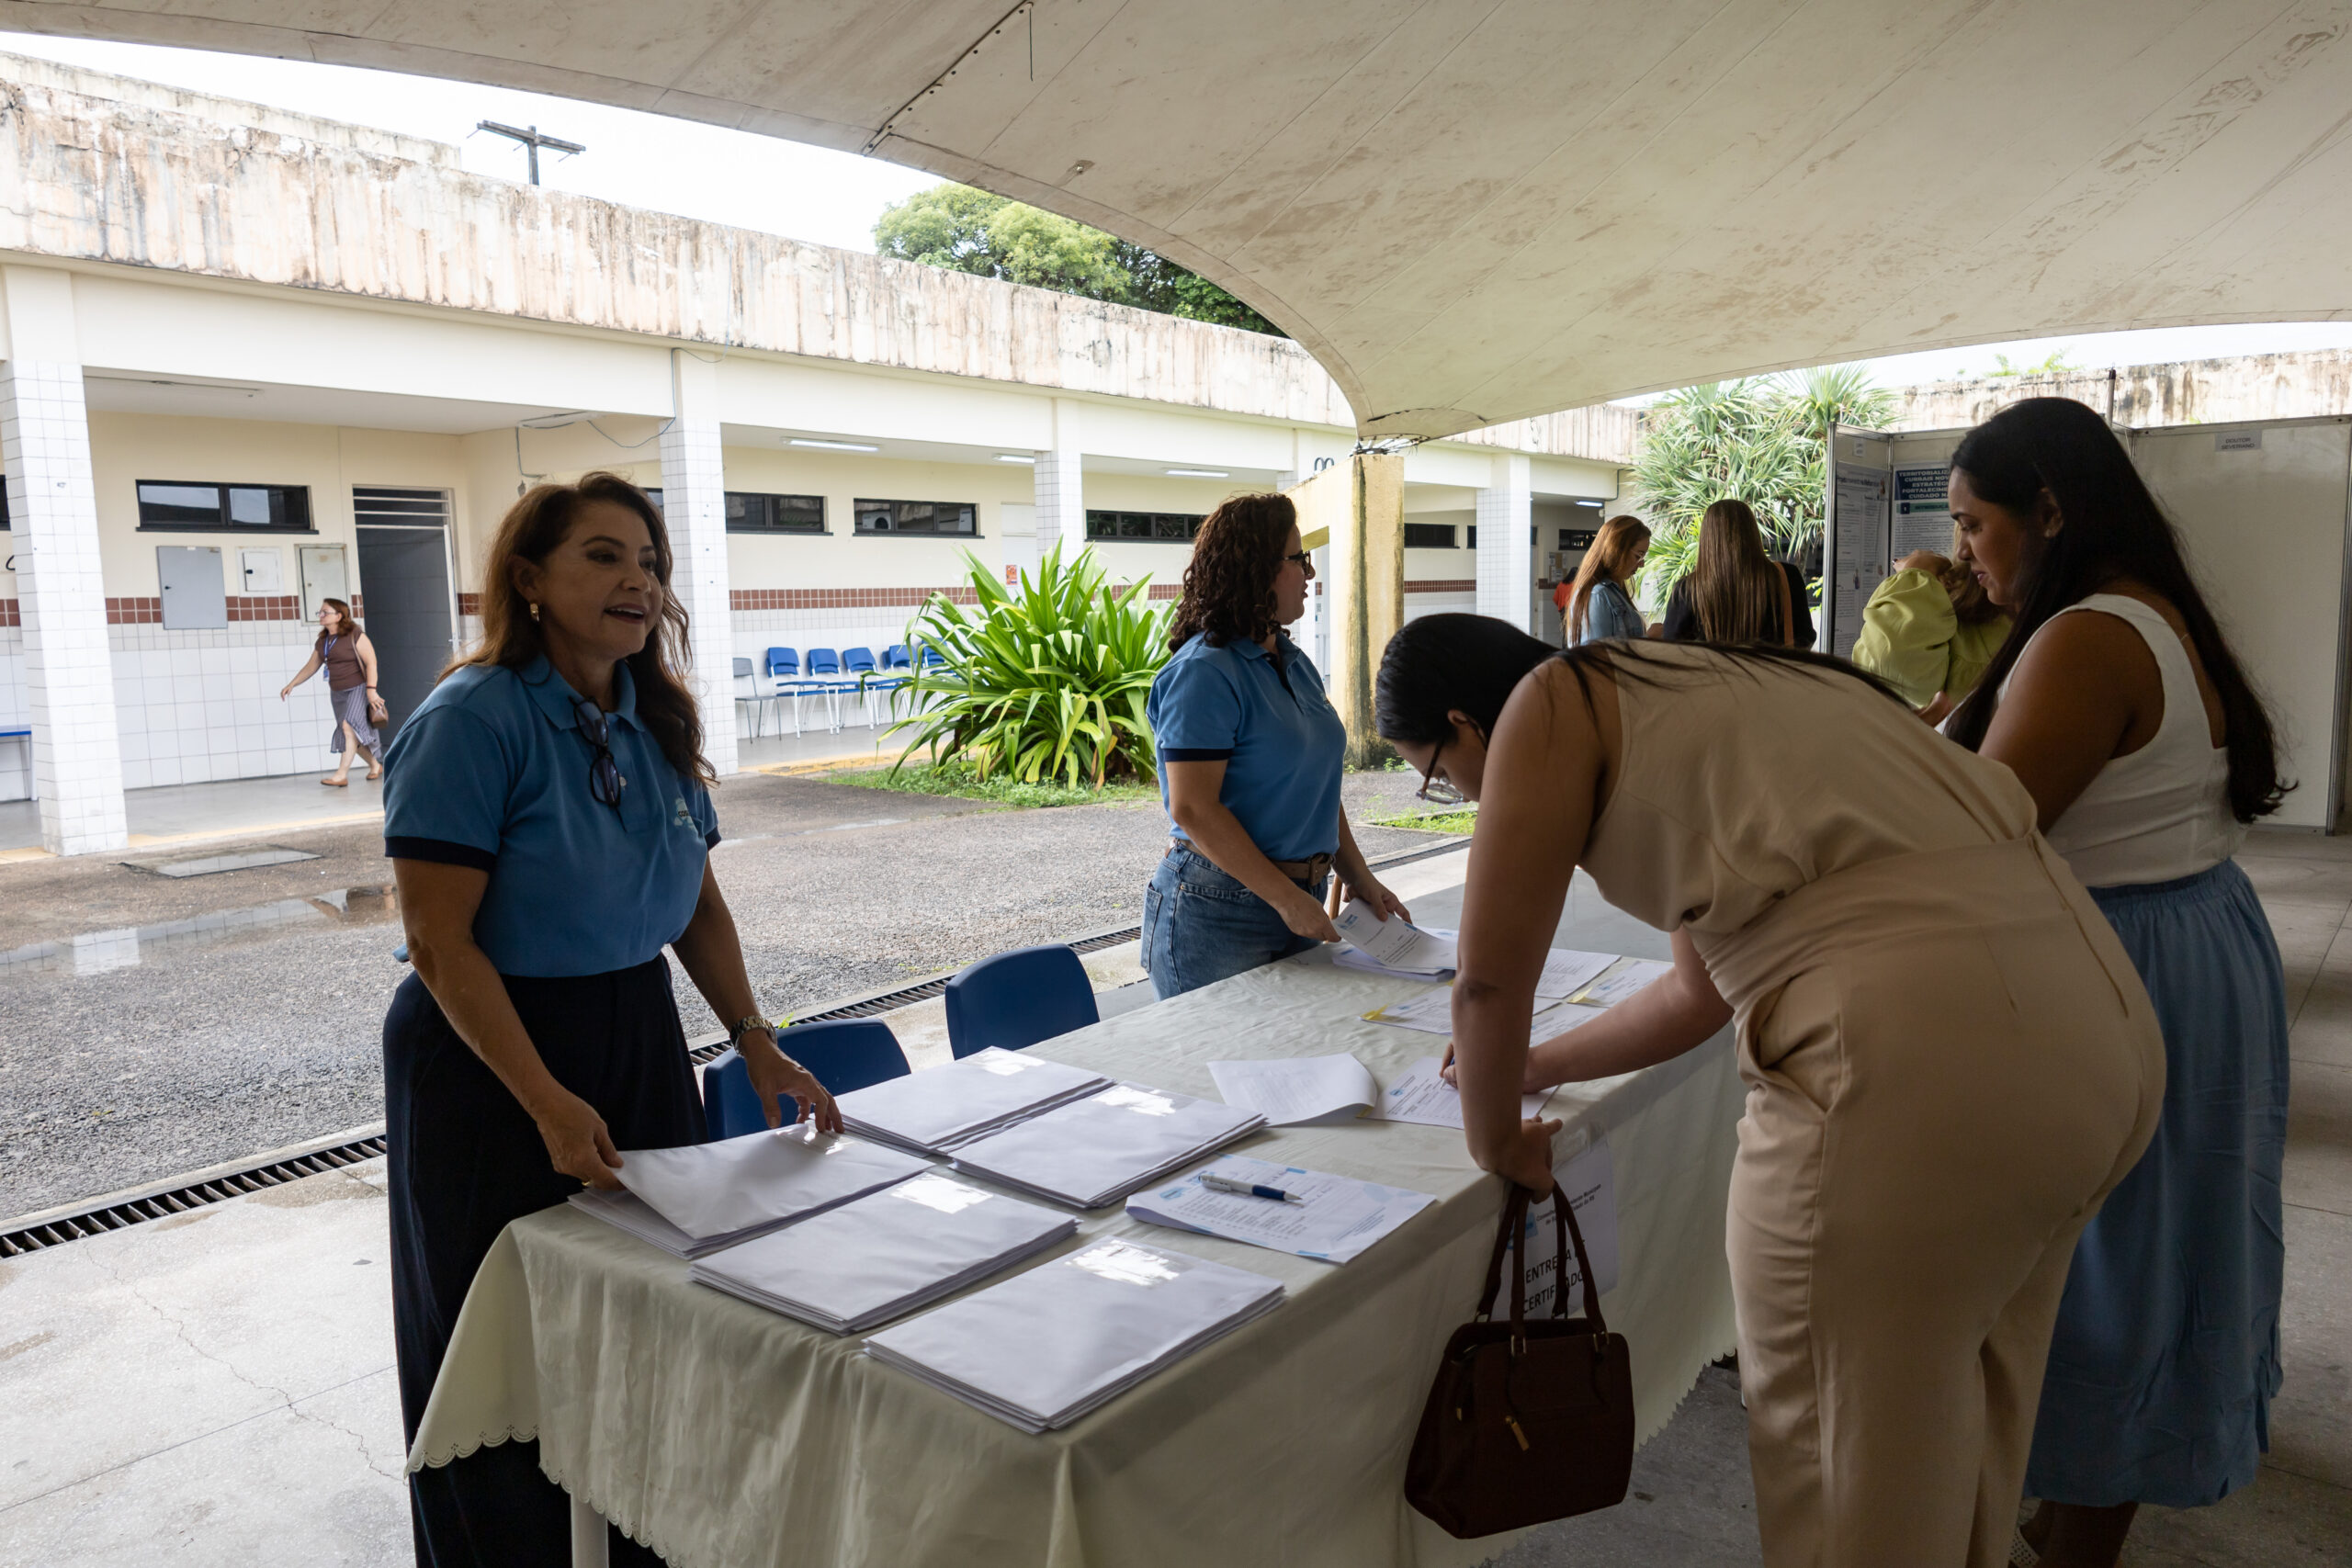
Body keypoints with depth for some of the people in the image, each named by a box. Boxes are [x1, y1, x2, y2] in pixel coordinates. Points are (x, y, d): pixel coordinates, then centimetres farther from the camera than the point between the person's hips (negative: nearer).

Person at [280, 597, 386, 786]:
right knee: (355, 735, 8)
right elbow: (310, 667, 19)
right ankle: (375, 766, 26)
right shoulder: (322, 642, 11)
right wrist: (291, 684, 12)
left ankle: (341, 775, -26)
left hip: (358, 689, -7)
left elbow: (371, 662, -14)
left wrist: (371, 690, -22)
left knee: (349, 727, -21)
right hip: (337, 692, 7)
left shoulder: (355, 636, -10)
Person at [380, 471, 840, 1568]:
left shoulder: (656, 724, 4)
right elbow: (440, 943, -19)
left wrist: (757, 1044, 3)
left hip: (640, 1039, 6)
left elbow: (698, 905, 11)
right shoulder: (473, 718, -16)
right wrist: (549, 1105, -23)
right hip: (496, 1063, -6)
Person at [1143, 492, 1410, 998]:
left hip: (1298, 899, 9)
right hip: (1218, 912, -8)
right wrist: (1286, 898, -20)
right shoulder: (1203, 672, -16)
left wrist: (1356, 876, 10)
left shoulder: (1294, 663, 12)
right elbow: (1193, 809, -21)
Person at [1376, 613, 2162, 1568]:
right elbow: (1705, 991, 31)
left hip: (1919, 1063, -10)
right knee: (1959, 1428, 30)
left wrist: (1494, 1139, 19)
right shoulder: (1701, 692, 25)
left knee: (1835, 1467, 12)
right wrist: (1541, 1065, 41)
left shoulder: (1552, 703, 0)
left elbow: (1490, 980, 1)